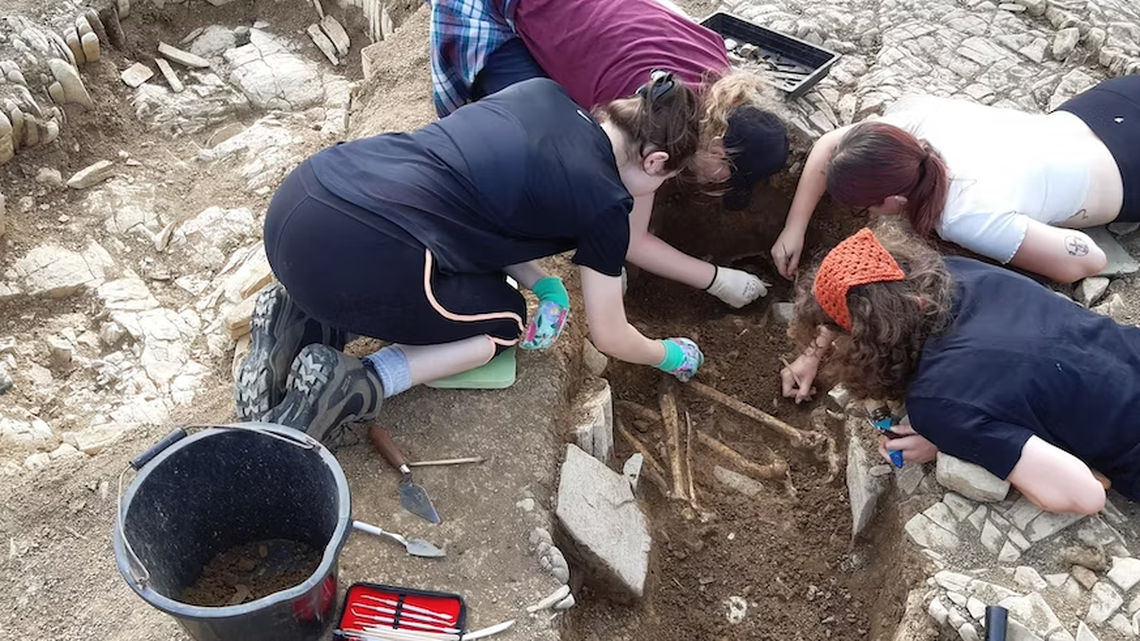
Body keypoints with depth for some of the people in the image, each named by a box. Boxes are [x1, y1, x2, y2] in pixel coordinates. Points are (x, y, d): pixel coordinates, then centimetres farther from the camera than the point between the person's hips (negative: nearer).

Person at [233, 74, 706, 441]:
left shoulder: (544, 93, 17)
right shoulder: (604, 202, 1)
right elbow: (609, 336, 13)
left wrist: (543, 285, 18)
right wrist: (669, 355, 33)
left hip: (297, 204, 8)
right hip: (349, 258, -7)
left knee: (479, 265, 30)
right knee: (506, 318, 18)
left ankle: (302, 323, 12)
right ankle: (354, 385, -2)